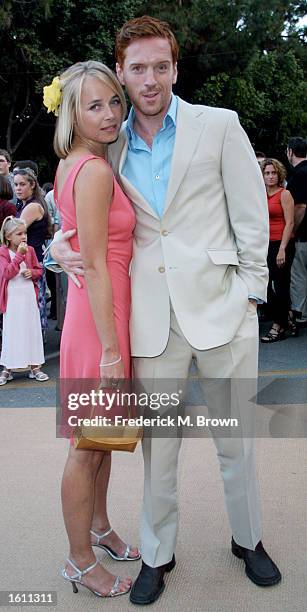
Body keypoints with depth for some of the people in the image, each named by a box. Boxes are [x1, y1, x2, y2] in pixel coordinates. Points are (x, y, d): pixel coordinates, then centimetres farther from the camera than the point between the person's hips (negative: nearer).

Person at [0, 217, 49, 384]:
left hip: (29, 296, 4)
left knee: (32, 330, 7)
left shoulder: (30, 250, 5)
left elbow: (39, 270, 14)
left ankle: (34, 367, 18)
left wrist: (32, 273, -8)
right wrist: (19, 255, -23)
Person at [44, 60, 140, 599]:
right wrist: (111, 350, -19)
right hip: (100, 317, -10)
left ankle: (99, 529, 42)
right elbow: (95, 266, -21)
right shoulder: (95, 171, -19)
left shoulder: (72, 165, 10)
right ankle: (80, 561, 24)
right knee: (89, 446, 6)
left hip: (96, 311, 10)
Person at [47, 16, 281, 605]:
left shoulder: (220, 125, 1)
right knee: (157, 444, 10)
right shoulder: (111, 147, 9)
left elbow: (252, 215, 2)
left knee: (235, 439, 11)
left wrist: (249, 292, -2)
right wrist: (61, 244, 1)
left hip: (221, 307, -1)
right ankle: (157, 554, 29)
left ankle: (248, 540, 35)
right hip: (151, 315, 2)